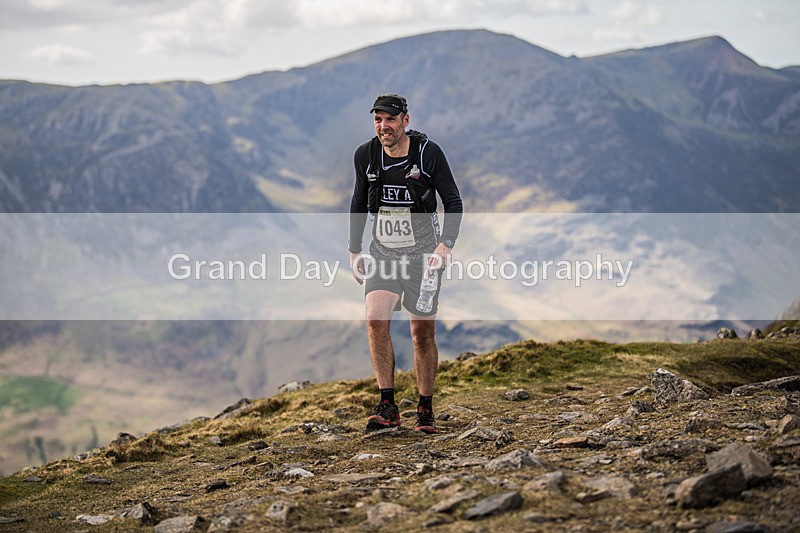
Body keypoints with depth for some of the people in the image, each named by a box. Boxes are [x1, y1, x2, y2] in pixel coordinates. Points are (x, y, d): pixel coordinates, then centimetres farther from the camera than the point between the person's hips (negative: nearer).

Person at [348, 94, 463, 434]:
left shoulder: (429, 152, -11)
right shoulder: (365, 155, -1)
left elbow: (453, 202, -5)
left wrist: (446, 245, -18)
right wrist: (354, 250, 13)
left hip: (423, 253, -2)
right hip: (382, 252, 2)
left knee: (423, 333, 2)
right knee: (376, 320, -19)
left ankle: (425, 409, 17)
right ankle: (387, 406, -14)